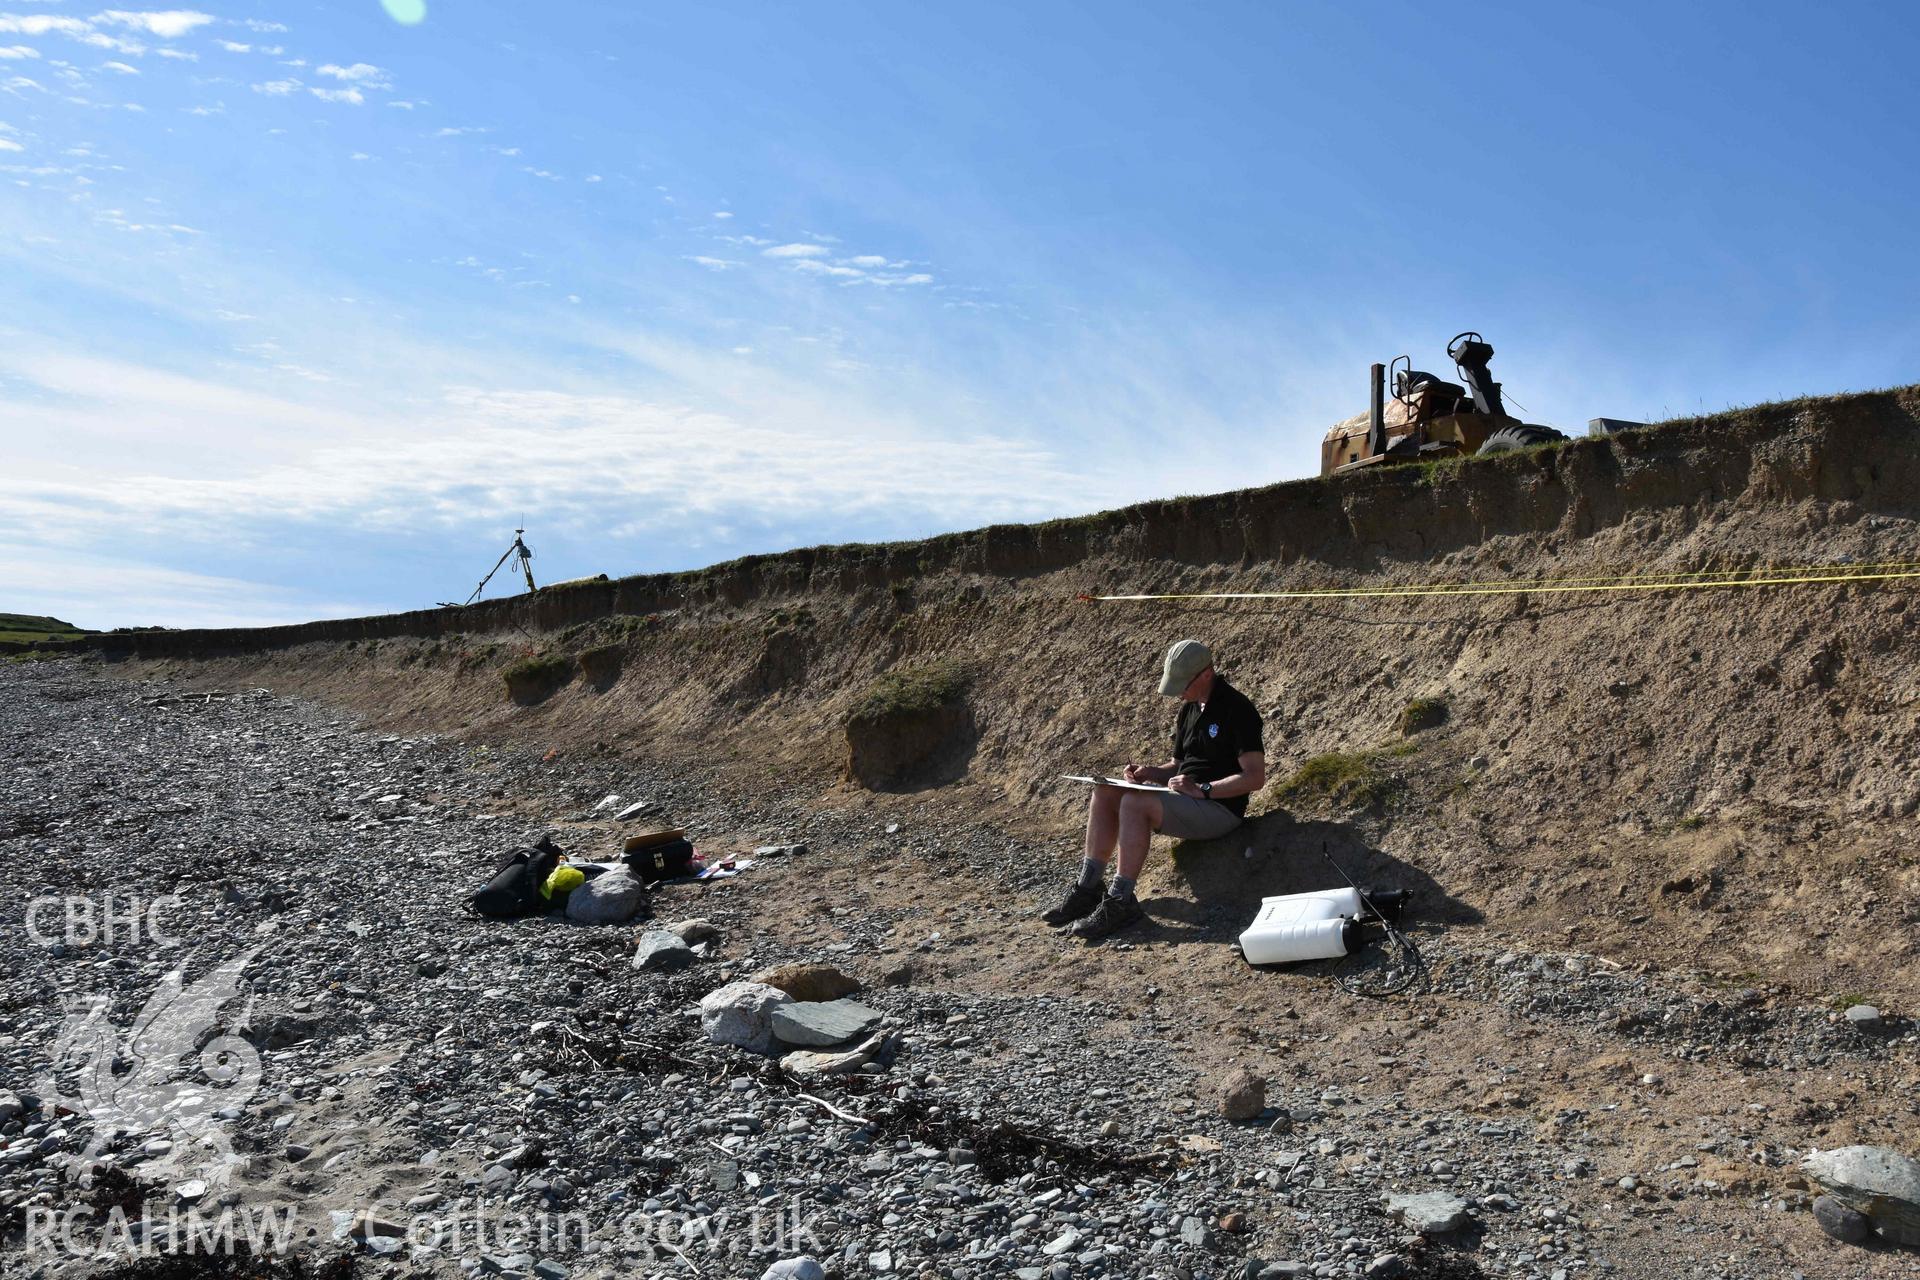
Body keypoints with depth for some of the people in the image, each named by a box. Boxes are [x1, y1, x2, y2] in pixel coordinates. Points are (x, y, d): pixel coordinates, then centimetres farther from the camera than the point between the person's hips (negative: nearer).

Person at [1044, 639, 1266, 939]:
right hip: (1185, 798, 9)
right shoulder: (1189, 709, 15)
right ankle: (1089, 889, -9)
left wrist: (1201, 789, -23)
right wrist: (1150, 773, 2)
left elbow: (1256, 777, -18)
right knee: (1105, 793, -7)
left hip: (1219, 808, -9)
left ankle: (1121, 902, -25)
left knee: (1135, 803, -30)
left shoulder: (1237, 709, -12)